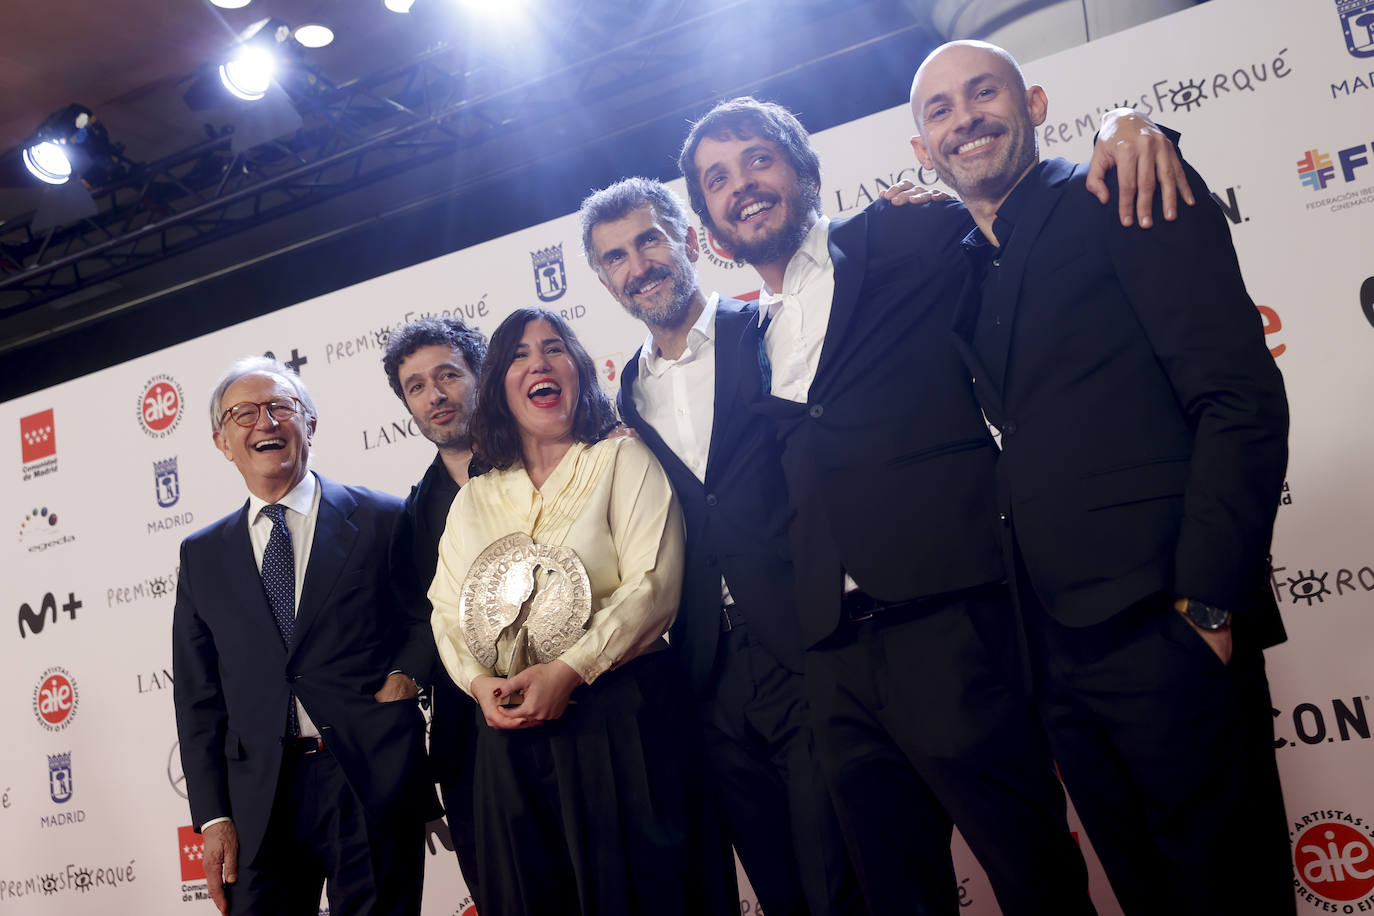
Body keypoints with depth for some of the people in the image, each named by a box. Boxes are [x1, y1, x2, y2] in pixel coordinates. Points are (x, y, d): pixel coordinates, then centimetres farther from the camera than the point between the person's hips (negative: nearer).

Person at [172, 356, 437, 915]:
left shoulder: (382, 519, 3)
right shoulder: (202, 555, 12)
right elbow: (197, 698, 10)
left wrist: (406, 673, -11)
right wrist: (213, 816, 3)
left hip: (374, 784, -2)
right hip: (259, 801, 3)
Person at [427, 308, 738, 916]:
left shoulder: (624, 460, 2)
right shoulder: (473, 499, 15)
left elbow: (654, 584, -10)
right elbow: (447, 611, 11)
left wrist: (568, 671, -18)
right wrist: (480, 683, -8)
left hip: (622, 717, -4)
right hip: (510, 733, 4)